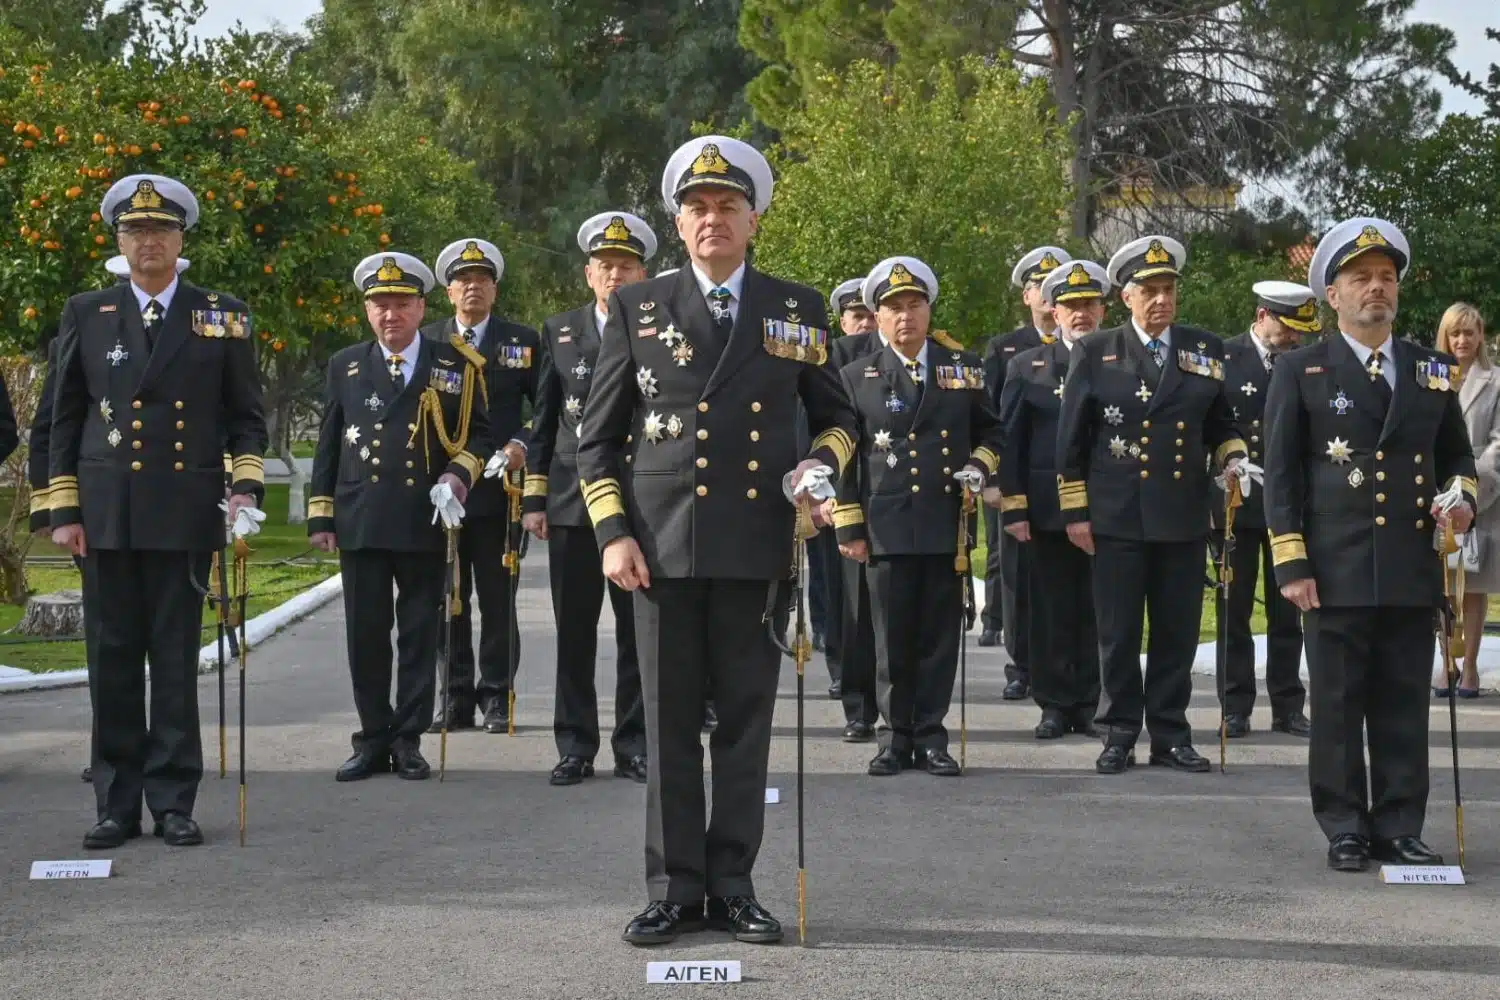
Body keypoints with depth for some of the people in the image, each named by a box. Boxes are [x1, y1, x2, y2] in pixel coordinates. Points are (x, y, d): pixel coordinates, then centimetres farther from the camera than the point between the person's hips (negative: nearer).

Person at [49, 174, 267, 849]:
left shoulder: (222, 317, 7)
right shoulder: (85, 315, 9)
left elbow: (245, 415, 9)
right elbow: (65, 420, 9)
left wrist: (247, 484, -6)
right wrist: (64, 511, 3)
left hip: (186, 513, -1)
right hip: (106, 515, 1)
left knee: (176, 658, 1)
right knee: (113, 658, 4)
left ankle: (173, 801, 8)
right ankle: (116, 805, 10)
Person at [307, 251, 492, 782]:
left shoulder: (455, 366, 4)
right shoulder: (345, 366, 10)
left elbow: (479, 435, 9)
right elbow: (328, 446, 12)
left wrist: (458, 474, -10)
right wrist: (321, 517, 7)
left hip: (426, 522, -2)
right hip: (360, 522, 2)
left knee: (420, 635, 3)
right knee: (365, 635, 4)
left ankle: (408, 740, 11)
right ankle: (373, 739, 13)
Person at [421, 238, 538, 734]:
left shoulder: (523, 341, 7)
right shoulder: (425, 341, 9)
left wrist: (524, 445, -10)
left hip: (498, 488, -1)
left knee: (498, 601, 2)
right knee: (448, 601, 4)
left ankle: (496, 698, 9)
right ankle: (454, 698, 10)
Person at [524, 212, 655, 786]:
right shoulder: (560, 333, 10)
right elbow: (545, 422, 10)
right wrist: (534, 498, 4)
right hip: (571, 504, 1)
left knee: (639, 631, 3)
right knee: (574, 632, 4)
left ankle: (633, 746, 10)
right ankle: (576, 747, 11)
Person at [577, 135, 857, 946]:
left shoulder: (797, 310, 8)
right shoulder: (637, 308, 7)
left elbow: (835, 414, 18)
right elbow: (598, 436, 8)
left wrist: (823, 465, -4)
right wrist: (612, 533, -2)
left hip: (757, 547, 1)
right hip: (662, 546, 0)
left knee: (746, 721, 5)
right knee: (669, 724, 3)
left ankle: (733, 884, 14)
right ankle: (674, 888, 10)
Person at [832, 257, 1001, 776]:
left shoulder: (964, 367, 10)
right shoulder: (856, 377, 6)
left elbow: (990, 431, 20)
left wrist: (980, 465, -1)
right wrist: (849, 526, 2)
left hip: (947, 524, 1)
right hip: (887, 528, -1)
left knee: (940, 636, 3)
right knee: (893, 639, 2)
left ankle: (931, 737, 11)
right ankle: (896, 737, 12)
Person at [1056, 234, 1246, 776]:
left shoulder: (1206, 351, 9)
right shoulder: (1095, 353, 3)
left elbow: (1221, 424, 17)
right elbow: (1072, 437, 3)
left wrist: (1233, 458, -4)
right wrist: (1074, 511, -1)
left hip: (1184, 517, 2)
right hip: (1116, 518, -2)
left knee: (1177, 633, 6)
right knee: (1118, 634, 3)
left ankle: (1170, 735, 15)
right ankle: (1119, 734, 13)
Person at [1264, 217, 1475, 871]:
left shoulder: (1434, 372, 13)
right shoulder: (1300, 372, 3)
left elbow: (1456, 456, 22)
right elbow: (1281, 475, 0)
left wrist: (1462, 497, -1)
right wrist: (1291, 564, -7)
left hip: (1412, 571, 3)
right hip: (1336, 572, -3)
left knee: (1404, 708, 5)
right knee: (1337, 708, 1)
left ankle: (1399, 829, 13)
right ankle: (1344, 831, 9)